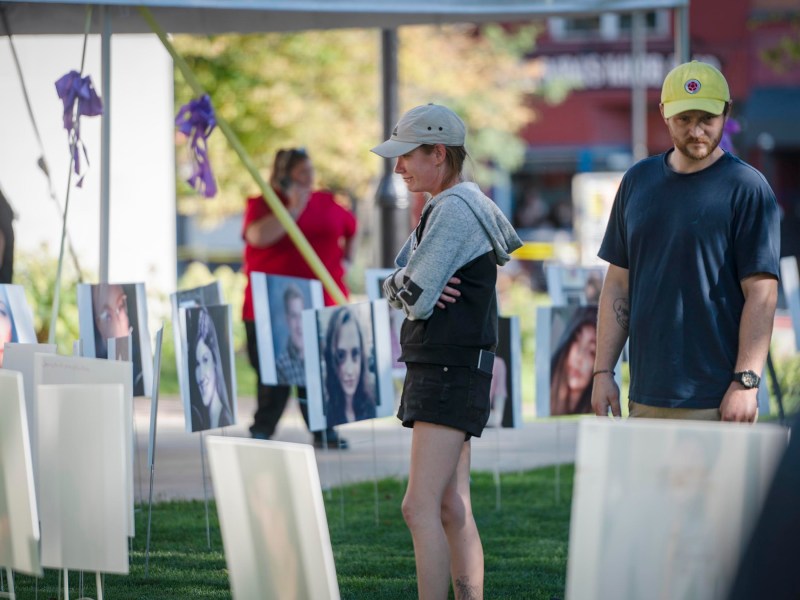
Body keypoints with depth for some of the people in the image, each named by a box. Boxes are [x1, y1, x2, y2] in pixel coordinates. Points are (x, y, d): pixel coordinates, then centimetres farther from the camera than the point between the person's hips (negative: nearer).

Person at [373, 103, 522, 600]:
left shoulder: (454, 210, -15)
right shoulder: (450, 206, 17)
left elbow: (415, 298, -18)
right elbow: (395, 289, 14)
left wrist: (412, 289, 4)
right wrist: (407, 287, -8)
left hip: (451, 372, -11)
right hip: (440, 369, 11)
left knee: (421, 508, -16)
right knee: (453, 510, 12)